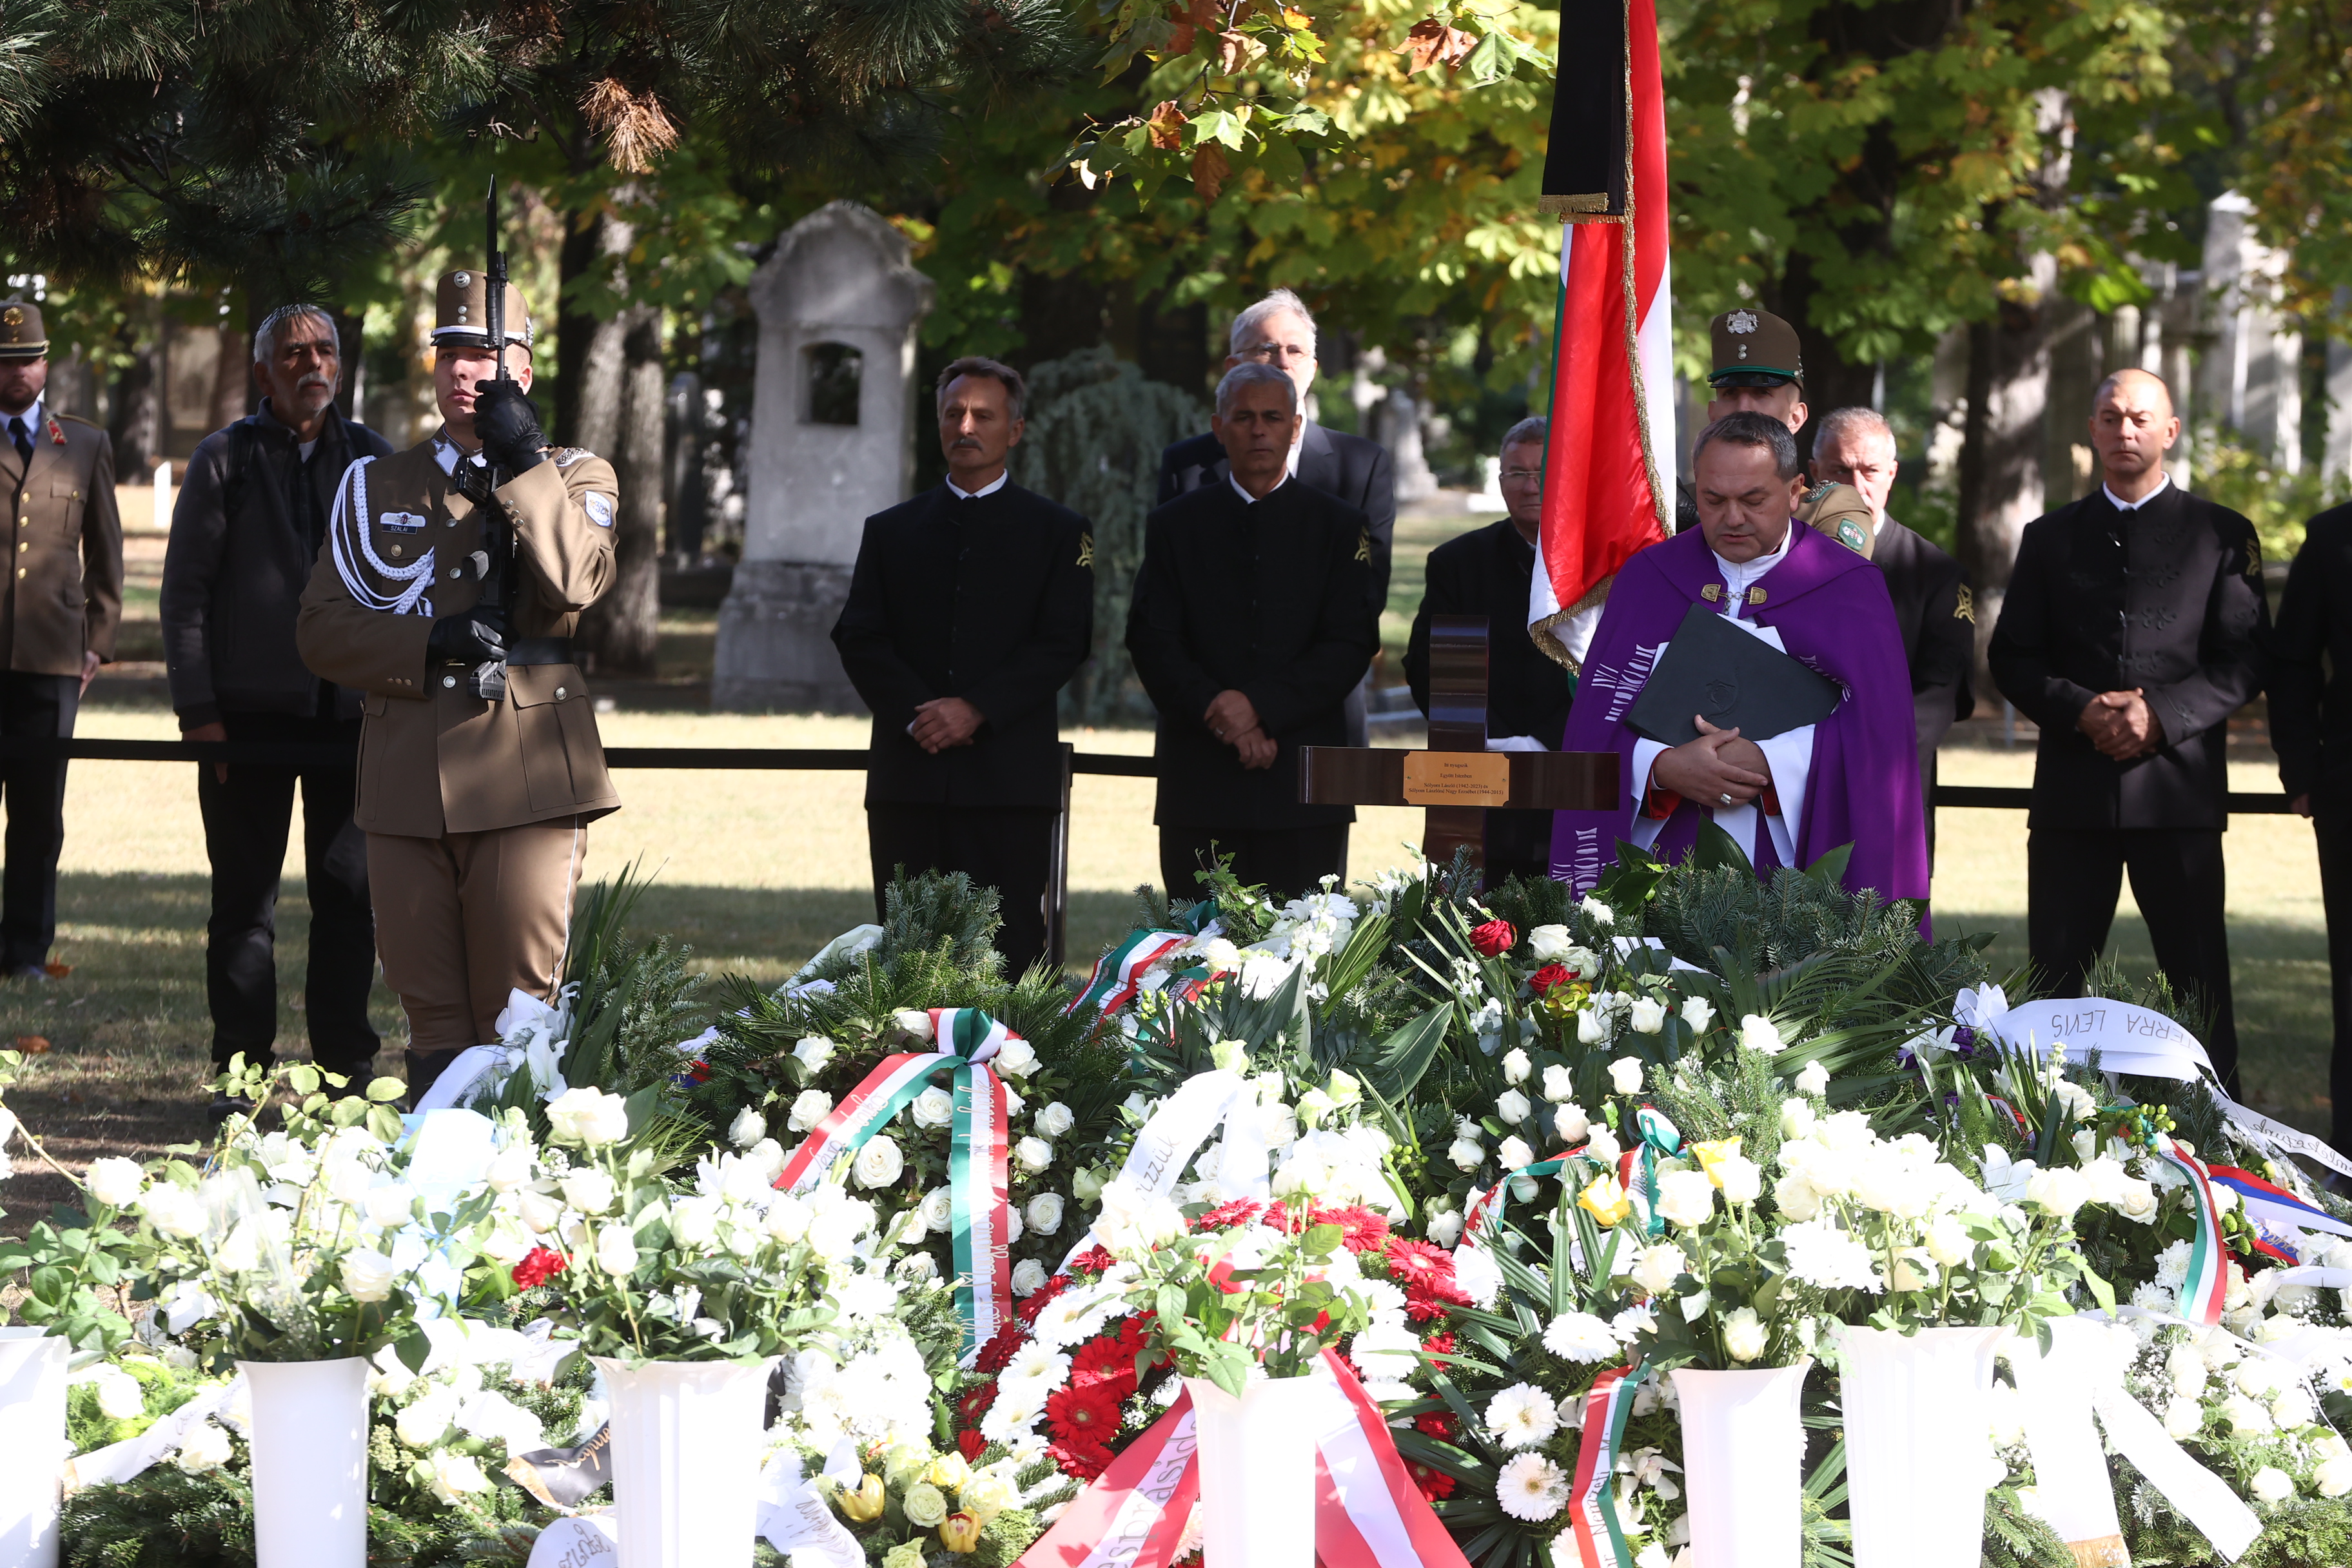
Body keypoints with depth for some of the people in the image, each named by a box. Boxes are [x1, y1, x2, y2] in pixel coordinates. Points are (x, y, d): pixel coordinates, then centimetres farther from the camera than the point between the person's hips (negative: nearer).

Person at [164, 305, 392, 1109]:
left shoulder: (374, 461, 10)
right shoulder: (224, 461, 2)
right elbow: (185, 589, 0)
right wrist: (198, 708, -8)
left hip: (353, 712, 2)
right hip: (251, 712, -2)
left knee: (349, 893, 4)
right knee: (245, 899, 2)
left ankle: (347, 1067, 12)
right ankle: (243, 1068, 8)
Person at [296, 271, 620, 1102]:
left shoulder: (574, 476, 10)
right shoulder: (377, 486, 17)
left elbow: (577, 581, -12)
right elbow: (321, 630, 7)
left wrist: (522, 460, -13)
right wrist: (431, 644, -8)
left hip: (525, 779, -3)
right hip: (408, 783, 3)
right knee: (433, 1017, 4)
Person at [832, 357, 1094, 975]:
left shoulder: (1058, 532, 9)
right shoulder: (891, 531, 17)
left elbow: (1064, 643, -2)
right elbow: (859, 639, 7)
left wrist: (977, 710, -13)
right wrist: (914, 713, -10)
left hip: (1010, 779, -2)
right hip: (907, 779, 3)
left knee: (1010, 949, -8)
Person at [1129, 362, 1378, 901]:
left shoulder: (1340, 527, 9)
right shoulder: (1175, 526, 12)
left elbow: (1350, 644, -1)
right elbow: (1151, 640, 4)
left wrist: (1260, 704, -13)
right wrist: (1217, 711, -12)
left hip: (1303, 785, -1)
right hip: (1199, 785, 1)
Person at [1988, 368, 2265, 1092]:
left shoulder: (2222, 536, 7)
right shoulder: (2050, 537, 15)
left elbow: (2244, 660, 1)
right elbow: (2013, 658, 9)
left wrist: (2162, 715, -14)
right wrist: (2081, 710, -10)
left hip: (2178, 786, -2)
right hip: (2072, 788, 2)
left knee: (2198, 979, -1)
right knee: (2054, 979, 3)